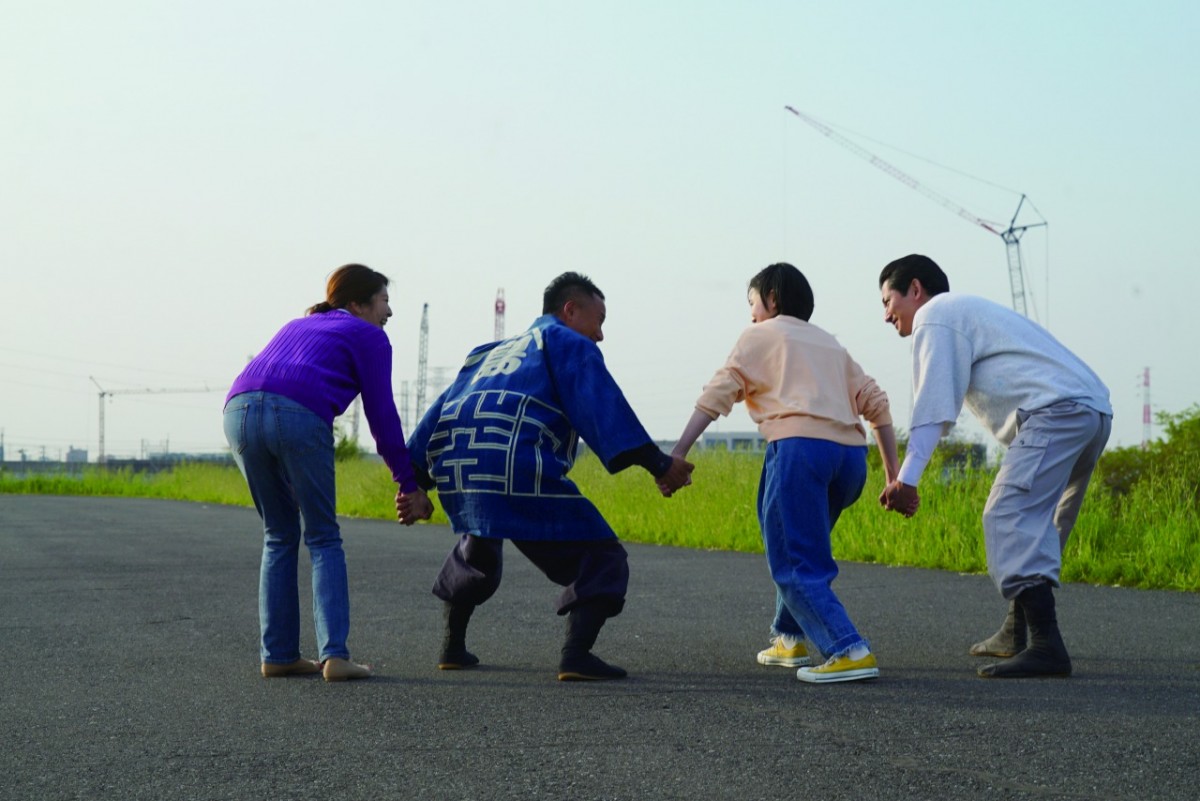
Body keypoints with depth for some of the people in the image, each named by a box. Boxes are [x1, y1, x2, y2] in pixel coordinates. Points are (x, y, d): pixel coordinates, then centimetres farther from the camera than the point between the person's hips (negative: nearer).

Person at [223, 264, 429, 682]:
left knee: (280, 536, 18)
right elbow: (381, 415, 13)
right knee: (323, 538, 7)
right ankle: (334, 655, -3)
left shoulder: (297, 327, 37)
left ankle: (278, 655, 14)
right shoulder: (369, 337, 19)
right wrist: (408, 483, 18)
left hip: (240, 411, 5)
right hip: (299, 418, -5)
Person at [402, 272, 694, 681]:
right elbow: (602, 407, -4)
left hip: (454, 474, 7)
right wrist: (657, 463, -9)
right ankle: (576, 653, -18)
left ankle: (453, 647, 34)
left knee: (475, 552, 35)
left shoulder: (489, 352, 34)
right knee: (600, 559, 0)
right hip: (520, 474, -7)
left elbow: (438, 414, 29)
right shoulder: (569, 343, 14)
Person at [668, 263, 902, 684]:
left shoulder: (759, 336, 16)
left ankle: (849, 651, -19)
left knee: (794, 564, -5)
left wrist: (677, 454, -3)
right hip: (851, 454, 6)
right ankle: (790, 638, 28)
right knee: (801, 549, 26)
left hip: (802, 446, -6)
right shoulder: (829, 343, 30)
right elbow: (875, 402, 20)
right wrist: (894, 475, 19)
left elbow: (717, 395, 3)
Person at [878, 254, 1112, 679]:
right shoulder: (969, 311, 33)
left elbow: (934, 405, -8)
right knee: (1037, 524, 20)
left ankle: (1045, 646, -27)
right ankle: (1017, 632, 27)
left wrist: (907, 477, -12)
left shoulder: (933, 315, 3)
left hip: (1055, 410, -10)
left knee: (1009, 517, -17)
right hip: (1095, 409, 10)